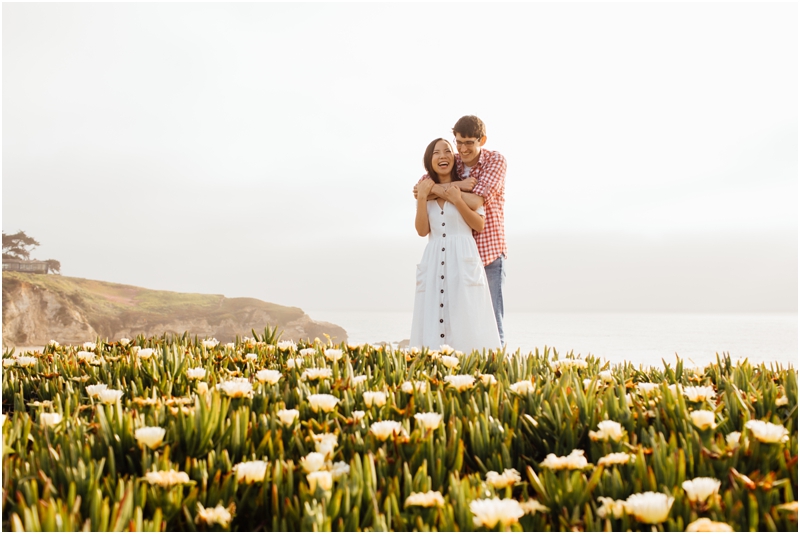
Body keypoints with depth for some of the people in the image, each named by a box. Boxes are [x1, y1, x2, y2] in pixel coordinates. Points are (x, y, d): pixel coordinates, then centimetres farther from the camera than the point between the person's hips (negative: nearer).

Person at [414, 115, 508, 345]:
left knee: (491, 320, -1)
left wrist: (438, 190, -19)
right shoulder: (451, 163, 6)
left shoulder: (496, 160, -6)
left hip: (489, 252, -3)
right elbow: (418, 190, -7)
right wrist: (456, 185, -20)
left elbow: (476, 201, -20)